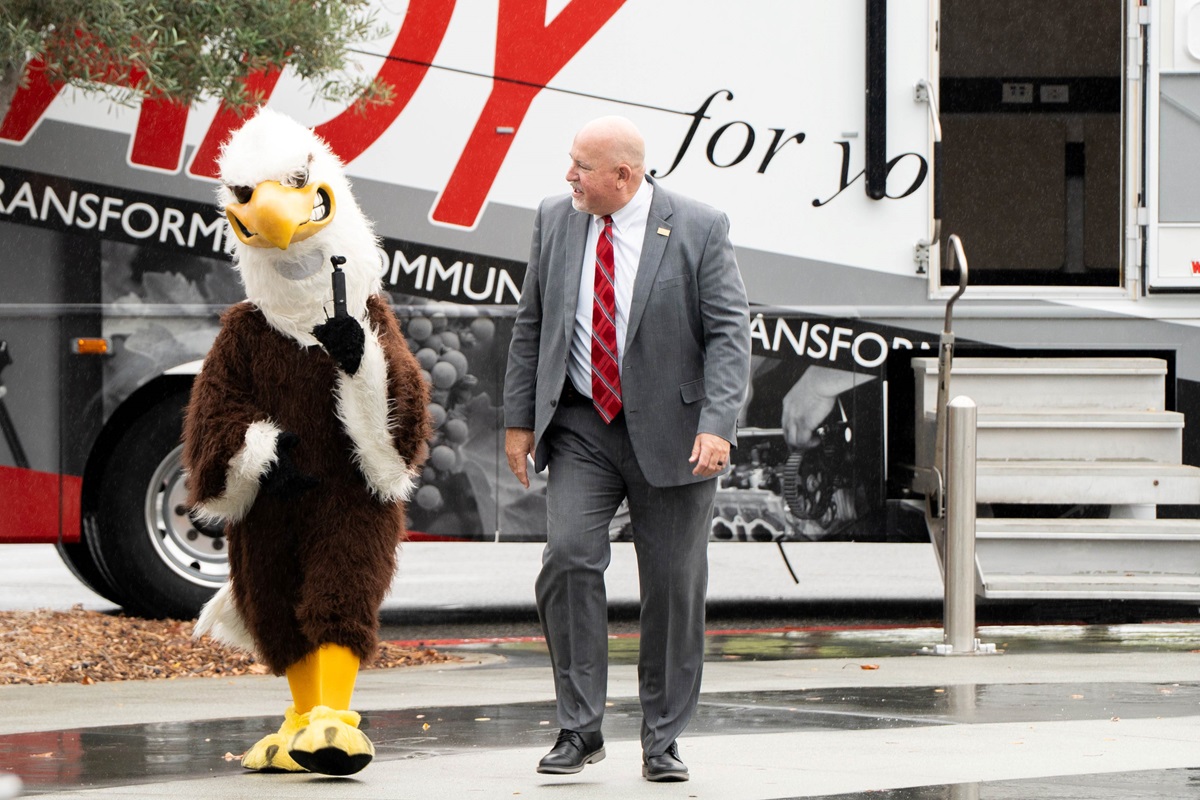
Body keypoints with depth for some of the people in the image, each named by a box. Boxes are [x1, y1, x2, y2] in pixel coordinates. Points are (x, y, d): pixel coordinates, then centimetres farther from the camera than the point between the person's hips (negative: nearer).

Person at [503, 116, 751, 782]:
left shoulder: (699, 229, -6)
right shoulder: (556, 221, 5)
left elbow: (730, 333, -9)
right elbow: (531, 325, 13)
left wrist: (717, 426, -21)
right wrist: (519, 419, 9)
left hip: (670, 435, -2)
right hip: (581, 429, 2)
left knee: (674, 585, 1)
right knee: (569, 558, -15)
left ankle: (663, 740, 13)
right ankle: (581, 728, -7)